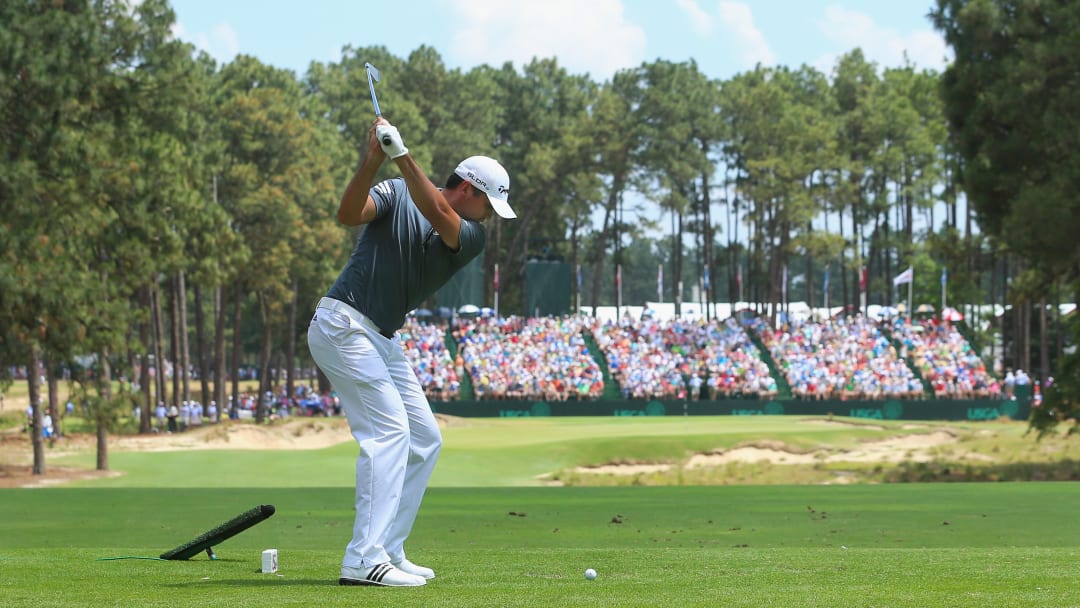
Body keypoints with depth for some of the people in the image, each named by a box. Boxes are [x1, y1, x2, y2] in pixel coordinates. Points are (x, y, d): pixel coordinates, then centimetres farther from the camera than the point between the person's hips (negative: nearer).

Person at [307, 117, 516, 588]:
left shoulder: (471, 237, 6)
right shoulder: (396, 195, -4)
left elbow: (439, 215, -16)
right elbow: (349, 214, -22)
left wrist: (403, 156, -30)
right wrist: (373, 160, -35)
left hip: (382, 339, 8)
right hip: (343, 324, -8)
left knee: (425, 439, 8)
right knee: (388, 429, -19)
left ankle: (388, 551, 10)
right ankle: (364, 561, -24)